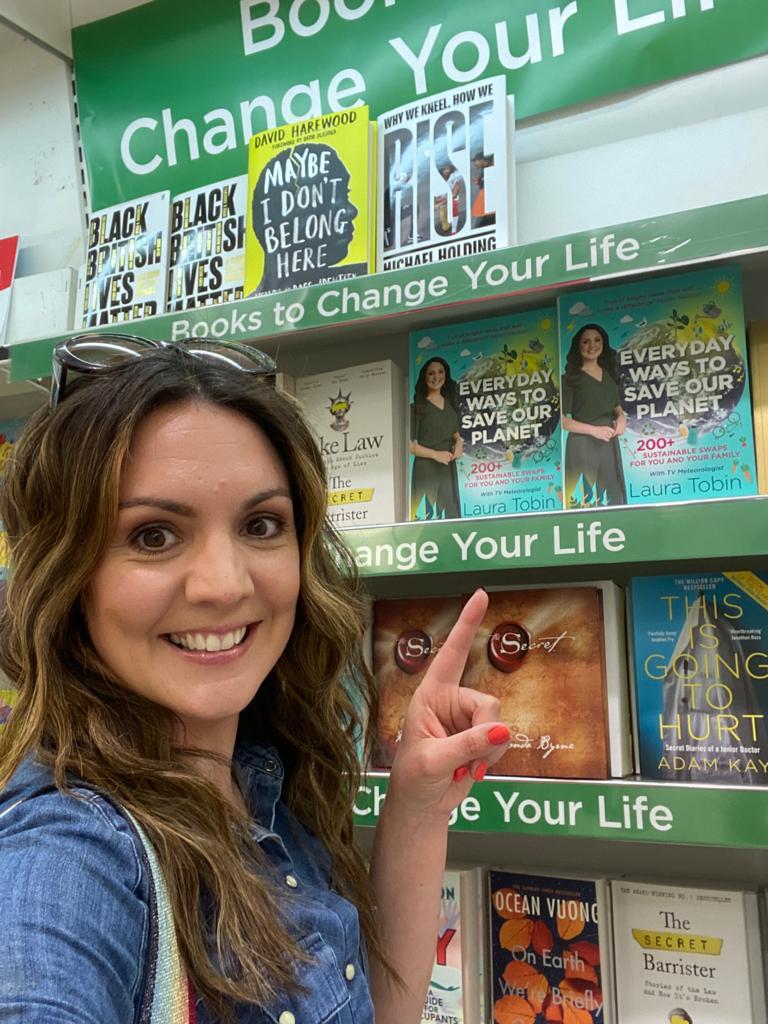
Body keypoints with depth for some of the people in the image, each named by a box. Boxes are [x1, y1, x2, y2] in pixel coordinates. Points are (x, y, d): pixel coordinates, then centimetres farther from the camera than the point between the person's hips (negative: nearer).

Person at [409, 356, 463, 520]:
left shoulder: (450, 404, 14)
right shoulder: (417, 407, -6)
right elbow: (409, 444, -9)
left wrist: (459, 443, 3)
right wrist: (435, 454, -17)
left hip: (448, 468, 6)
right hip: (426, 468, -6)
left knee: (450, 513, 7)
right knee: (427, 515, -9)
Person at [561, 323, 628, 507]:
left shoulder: (608, 375, 14)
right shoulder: (571, 378, -5)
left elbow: (618, 407, 25)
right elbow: (562, 419, -10)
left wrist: (622, 417, 2)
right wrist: (594, 430, -17)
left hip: (609, 445, 6)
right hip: (582, 446, -6)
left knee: (612, 498, 8)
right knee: (585, 501, -8)